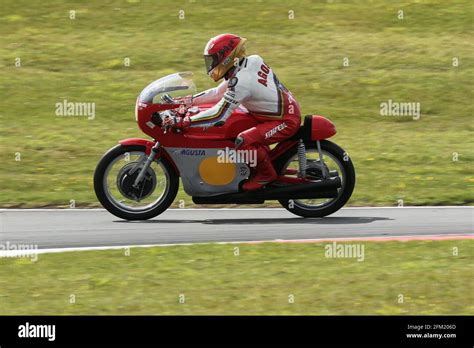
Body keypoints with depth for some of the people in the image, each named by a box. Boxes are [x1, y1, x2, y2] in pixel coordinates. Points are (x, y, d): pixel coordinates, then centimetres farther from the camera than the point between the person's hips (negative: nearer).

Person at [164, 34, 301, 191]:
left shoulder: (241, 81, -26)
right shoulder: (252, 61, 1)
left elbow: (219, 115, -29)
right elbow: (220, 93, 12)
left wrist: (183, 122, -28)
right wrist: (189, 101, 6)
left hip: (285, 121, -10)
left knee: (243, 142, -23)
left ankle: (267, 173, -1)